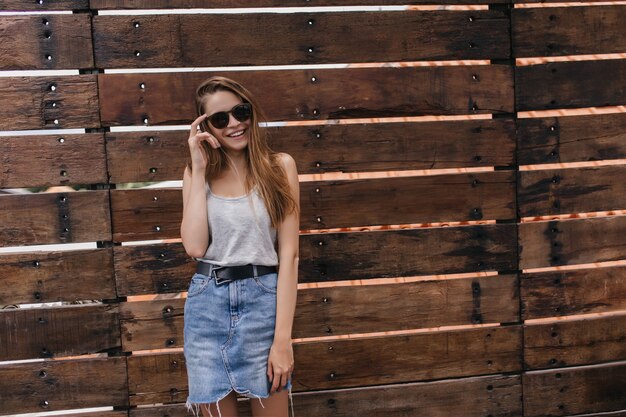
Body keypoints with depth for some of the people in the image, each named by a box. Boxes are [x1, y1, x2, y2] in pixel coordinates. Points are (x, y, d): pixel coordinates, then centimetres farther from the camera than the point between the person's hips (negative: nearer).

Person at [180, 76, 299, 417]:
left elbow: (288, 254, -6)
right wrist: (199, 170, -7)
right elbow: (194, 246, -9)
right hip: (207, 304, 2)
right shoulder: (198, 173, 7)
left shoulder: (279, 166, 0)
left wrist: (283, 338, -12)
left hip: (264, 300, -2)